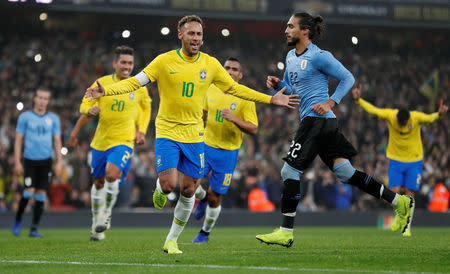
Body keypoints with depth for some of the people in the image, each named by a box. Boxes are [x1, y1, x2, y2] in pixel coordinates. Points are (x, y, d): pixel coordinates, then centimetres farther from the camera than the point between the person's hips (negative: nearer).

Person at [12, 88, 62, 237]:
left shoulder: (53, 118, 9)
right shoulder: (25, 117, 3)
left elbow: (57, 142, 11)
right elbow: (18, 140, 3)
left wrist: (59, 162, 1)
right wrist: (17, 162, -4)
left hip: (46, 160, 2)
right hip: (30, 159, -2)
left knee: (41, 195, -1)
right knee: (29, 192, -12)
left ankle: (34, 229, 6)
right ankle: (17, 220, 11)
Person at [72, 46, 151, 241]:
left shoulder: (139, 88, 1)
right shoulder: (102, 83, -2)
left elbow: (146, 107, 19)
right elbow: (84, 106, 7)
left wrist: (141, 131, 9)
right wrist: (91, 110, -14)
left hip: (124, 141, -2)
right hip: (101, 141, 2)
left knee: (112, 175, -25)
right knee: (99, 182, 11)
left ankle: (106, 214, -3)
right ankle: (96, 223, 30)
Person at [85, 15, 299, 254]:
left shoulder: (210, 64, 2)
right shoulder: (165, 61, -6)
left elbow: (235, 88, 12)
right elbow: (135, 82, -4)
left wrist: (270, 100, 8)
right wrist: (106, 91, -19)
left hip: (194, 135, 3)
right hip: (167, 132, -3)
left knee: (188, 190, 2)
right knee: (169, 184, -18)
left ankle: (172, 240, 19)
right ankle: (159, 188, 21)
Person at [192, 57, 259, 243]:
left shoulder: (245, 97, -8)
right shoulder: (212, 90, 4)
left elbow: (253, 129, -13)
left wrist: (233, 119, -27)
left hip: (228, 152, -3)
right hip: (206, 146, 3)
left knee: (214, 198, 1)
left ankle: (205, 232, 25)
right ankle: (203, 198, 20)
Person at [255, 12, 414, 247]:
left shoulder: (318, 57, -11)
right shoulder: (291, 56, 16)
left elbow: (347, 78, -7)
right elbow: (289, 87, 27)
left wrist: (330, 103, -14)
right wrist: (277, 84, 6)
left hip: (317, 120, -9)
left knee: (290, 171, -7)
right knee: (346, 173, 8)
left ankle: (286, 232, -2)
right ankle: (399, 201, 11)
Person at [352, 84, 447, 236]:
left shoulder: (416, 117, -19)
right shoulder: (390, 115, -15)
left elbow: (430, 118, -34)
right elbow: (373, 110, -8)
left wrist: (439, 115, -55)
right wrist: (358, 100, -16)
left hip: (414, 161, -1)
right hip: (395, 160, 1)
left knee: (409, 194, -3)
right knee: (394, 192, -8)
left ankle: (407, 225, 12)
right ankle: (398, 215, 23)